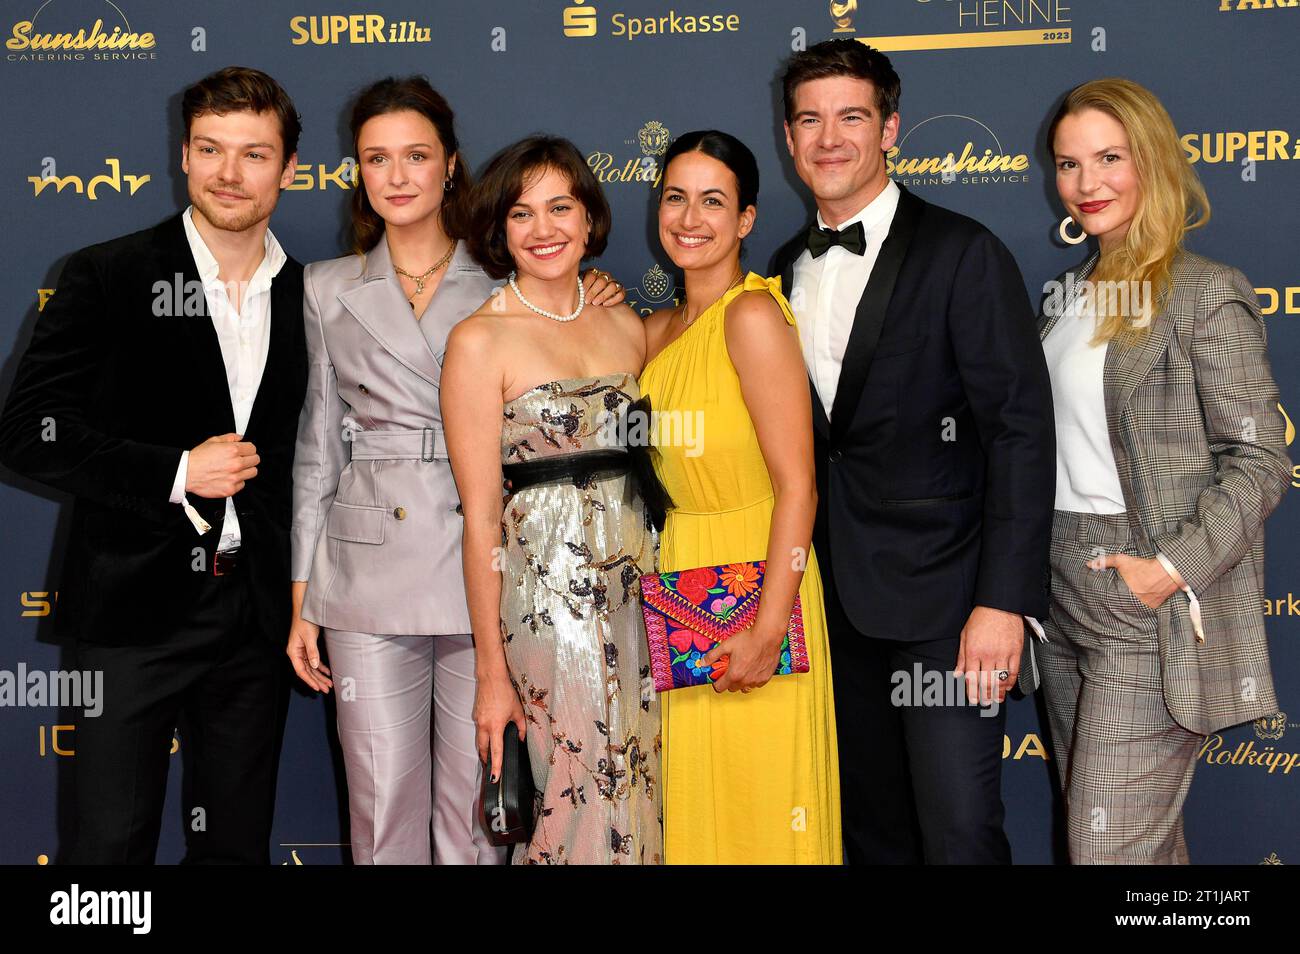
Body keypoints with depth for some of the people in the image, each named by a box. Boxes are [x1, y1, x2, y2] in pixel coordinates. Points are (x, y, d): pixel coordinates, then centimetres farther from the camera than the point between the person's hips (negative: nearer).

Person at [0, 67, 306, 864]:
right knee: (114, 841, 4)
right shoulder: (107, 278, -4)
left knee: (238, 844, 13)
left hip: (256, 615, 3)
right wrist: (176, 471, -15)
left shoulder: (309, 298, 6)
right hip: (135, 612, -3)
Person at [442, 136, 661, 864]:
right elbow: (481, 516, -7)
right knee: (583, 799, -2)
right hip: (547, 587, -5)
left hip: (641, 579, 5)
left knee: (646, 790, 8)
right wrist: (491, 672, -8)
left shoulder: (629, 327, 10)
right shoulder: (481, 340, -5)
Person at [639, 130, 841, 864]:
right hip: (683, 575, 8)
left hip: (755, 577, -7)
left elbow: (797, 485, -17)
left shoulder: (753, 315, -13)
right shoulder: (659, 329, 10)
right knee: (694, 799, 15)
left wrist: (768, 629, -21)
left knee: (757, 803, 3)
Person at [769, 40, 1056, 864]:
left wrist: (1004, 603, -18)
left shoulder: (962, 254, -7)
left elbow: (1021, 430, -12)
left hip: (942, 595, -5)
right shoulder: (787, 269, 12)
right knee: (871, 826, 14)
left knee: (959, 833, -5)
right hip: (838, 602, 6)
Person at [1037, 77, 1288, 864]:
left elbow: (1261, 461, -12)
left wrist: (1174, 569, -20)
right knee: (1145, 833, 15)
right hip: (1065, 594, 7)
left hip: (1150, 609, -7)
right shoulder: (1071, 293, 14)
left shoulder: (1204, 294, -9)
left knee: (1110, 848, -6)